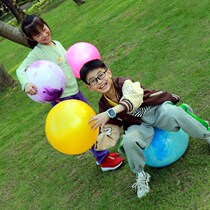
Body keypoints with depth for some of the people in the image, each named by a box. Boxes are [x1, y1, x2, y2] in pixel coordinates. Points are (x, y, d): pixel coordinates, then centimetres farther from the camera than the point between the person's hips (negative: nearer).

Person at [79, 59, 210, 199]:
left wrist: (109, 113, -49)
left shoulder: (123, 82, -15)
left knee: (172, 112, -37)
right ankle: (141, 175, -3)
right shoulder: (103, 105, -1)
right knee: (128, 141, -31)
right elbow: (110, 137, 2)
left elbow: (134, 97, -41)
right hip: (140, 125, 3)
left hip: (157, 110, -2)